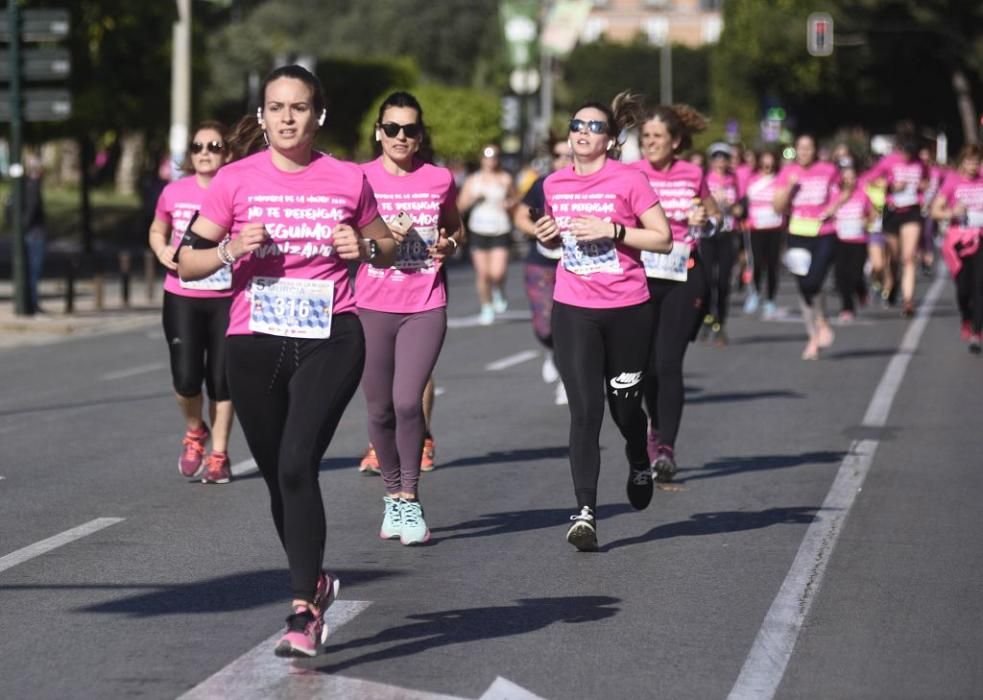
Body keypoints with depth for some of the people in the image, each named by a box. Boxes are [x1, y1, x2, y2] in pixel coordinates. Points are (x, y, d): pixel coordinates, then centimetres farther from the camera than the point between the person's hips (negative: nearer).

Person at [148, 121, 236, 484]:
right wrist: (162, 250, -4)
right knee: (186, 378, -9)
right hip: (182, 298, 1)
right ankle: (194, 431, 22)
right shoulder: (175, 192, 0)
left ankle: (218, 455, 19)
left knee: (221, 379, 4)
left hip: (226, 300, -1)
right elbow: (157, 231, 17)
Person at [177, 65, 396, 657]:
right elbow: (188, 262, 4)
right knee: (278, 477, 12)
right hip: (255, 344, 2)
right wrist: (231, 250, -15)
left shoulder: (348, 180, 3)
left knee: (297, 467, -18)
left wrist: (365, 248, -5)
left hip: (330, 340, -2)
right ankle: (315, 581, 36)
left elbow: (389, 250, 17)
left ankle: (305, 610, -13)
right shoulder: (235, 181, 2)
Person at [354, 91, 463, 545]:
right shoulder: (361, 179, 0)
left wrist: (449, 244, -1)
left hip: (425, 307, 0)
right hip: (372, 307, 0)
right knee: (380, 409, 6)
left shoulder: (440, 180, 5)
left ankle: (409, 499, 1)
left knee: (408, 401, -13)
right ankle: (393, 495, 24)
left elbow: (456, 229, 21)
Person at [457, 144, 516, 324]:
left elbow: (514, 200, 16)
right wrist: (473, 198, -12)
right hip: (479, 230, 1)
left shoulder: (505, 179, 4)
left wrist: (509, 203, -7)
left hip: (500, 230, -1)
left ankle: (499, 292, 22)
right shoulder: (473, 180, 7)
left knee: (497, 273, -13)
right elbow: (461, 205, 7)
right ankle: (486, 308, 17)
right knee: (482, 274, 0)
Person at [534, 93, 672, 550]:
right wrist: (546, 236, -1)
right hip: (573, 311, 2)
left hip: (626, 310, -2)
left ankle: (640, 465, 45)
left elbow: (663, 239, -7)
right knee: (584, 410, -9)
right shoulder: (554, 184, 6)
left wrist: (612, 230, -17)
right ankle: (585, 512, -13)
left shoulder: (628, 181, -7)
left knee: (624, 405, 12)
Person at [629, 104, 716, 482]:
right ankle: (657, 425, 31)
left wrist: (705, 220, -1)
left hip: (684, 276, 0)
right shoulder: (631, 174, 0)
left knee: (669, 362, -10)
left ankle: (665, 447, -8)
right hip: (642, 275, 1)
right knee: (647, 363, 5)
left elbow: (714, 214, 20)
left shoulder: (692, 174, 4)